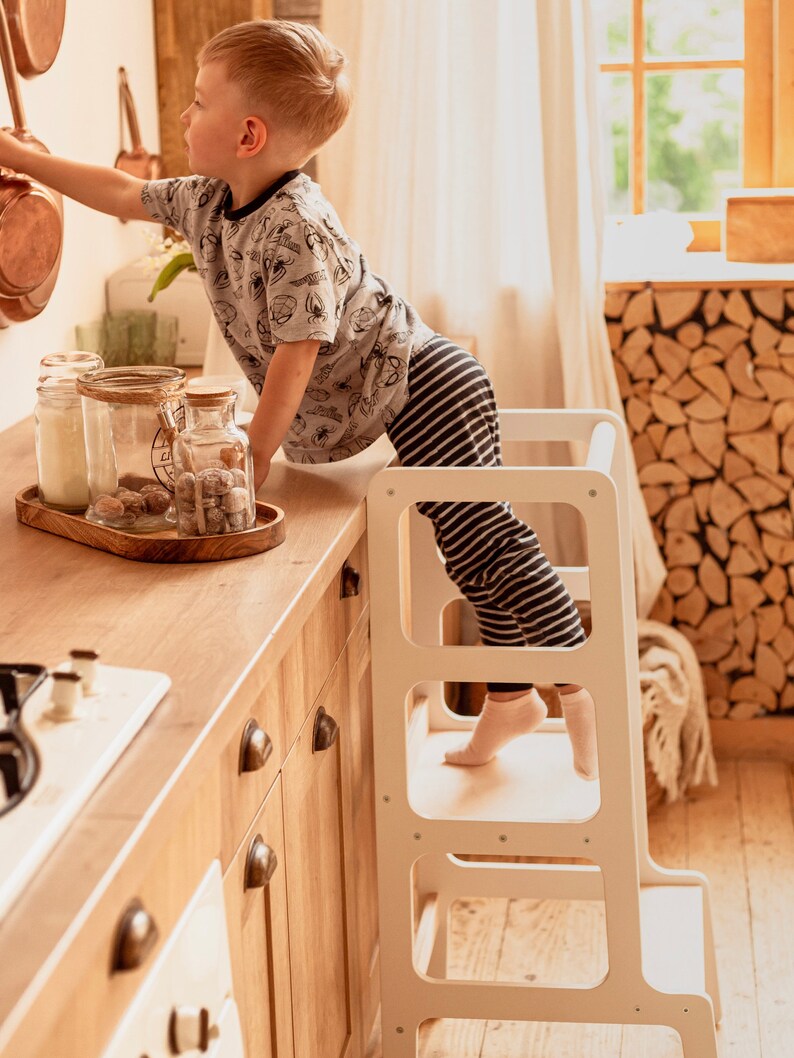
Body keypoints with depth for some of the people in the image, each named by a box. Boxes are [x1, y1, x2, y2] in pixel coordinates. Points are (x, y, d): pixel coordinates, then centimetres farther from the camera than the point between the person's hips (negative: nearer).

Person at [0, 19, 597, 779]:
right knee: (469, 546, 13)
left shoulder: (294, 230, -25)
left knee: (482, 534, -13)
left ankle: (582, 692, -8)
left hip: (423, 385, -9)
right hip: (381, 403, 9)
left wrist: (256, 455, -15)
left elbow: (298, 350, -23)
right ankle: (511, 700, 21)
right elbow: (124, 194, 18)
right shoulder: (209, 203, 5)